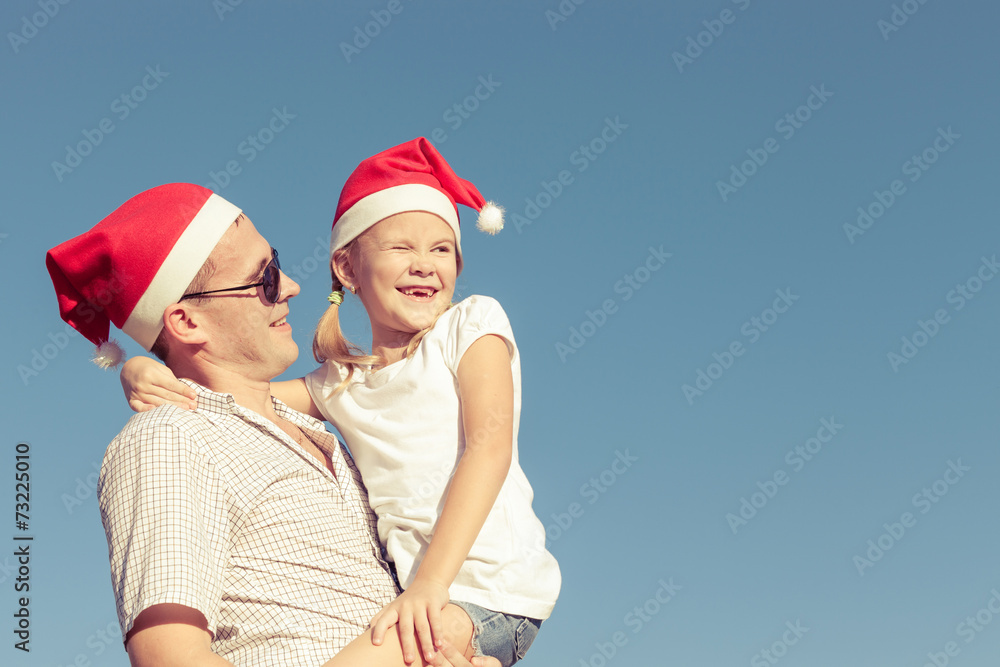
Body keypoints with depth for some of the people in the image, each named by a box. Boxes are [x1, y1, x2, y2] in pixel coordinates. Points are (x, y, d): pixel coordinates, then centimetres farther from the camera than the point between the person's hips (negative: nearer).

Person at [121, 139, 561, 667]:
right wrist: (143, 376, -11)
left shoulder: (471, 323, -1)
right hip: (408, 588, 6)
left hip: (492, 592, -6)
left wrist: (432, 583, -23)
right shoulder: (339, 384, 12)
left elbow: (489, 447, -12)